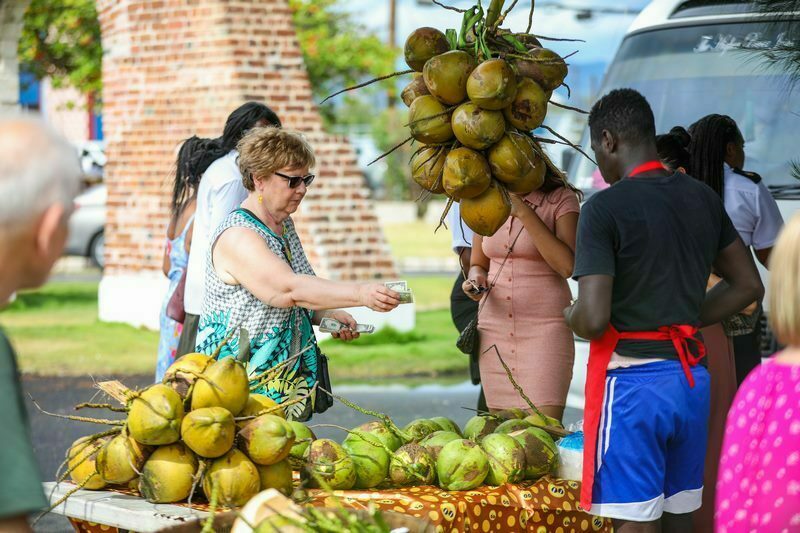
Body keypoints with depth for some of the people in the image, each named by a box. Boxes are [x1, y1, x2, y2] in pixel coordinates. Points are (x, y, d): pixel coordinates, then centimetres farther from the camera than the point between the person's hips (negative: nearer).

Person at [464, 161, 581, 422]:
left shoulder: (559, 198, -4)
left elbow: (566, 265, -17)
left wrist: (524, 212, -18)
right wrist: (476, 279, -2)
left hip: (545, 327, -5)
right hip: (494, 329, 5)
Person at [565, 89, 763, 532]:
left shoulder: (606, 208, -13)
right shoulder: (703, 198, 8)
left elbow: (593, 319, -19)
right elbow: (749, 285, 16)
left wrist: (570, 317, 3)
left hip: (632, 380, -7)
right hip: (692, 378, 7)